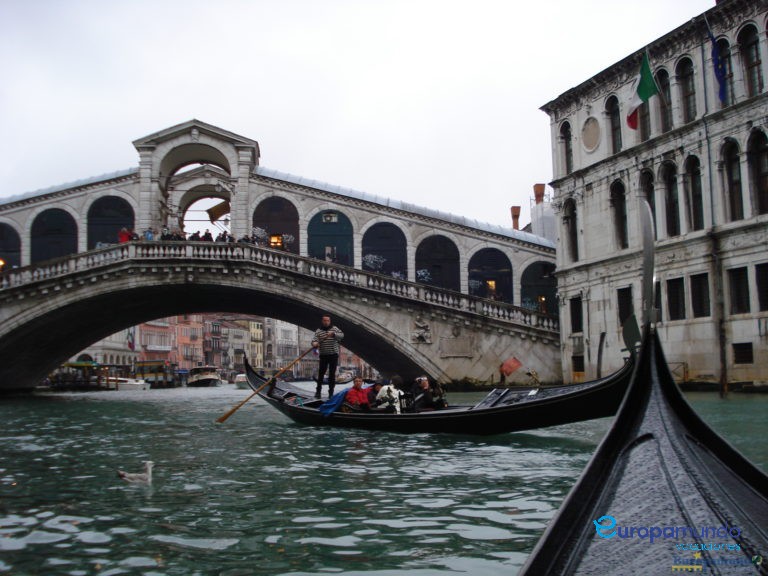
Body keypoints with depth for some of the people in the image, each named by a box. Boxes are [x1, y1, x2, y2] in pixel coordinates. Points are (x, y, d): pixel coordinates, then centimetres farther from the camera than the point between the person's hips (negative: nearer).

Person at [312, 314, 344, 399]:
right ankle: (318, 391, 6)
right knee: (321, 373, -3)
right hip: (323, 355, 0)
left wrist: (333, 334, -30)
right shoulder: (318, 331, 2)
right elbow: (315, 339, -11)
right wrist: (314, 344, -35)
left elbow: (341, 335, -11)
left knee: (332, 374, 2)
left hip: (334, 354, 0)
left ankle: (331, 392, 9)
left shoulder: (334, 329, 4)